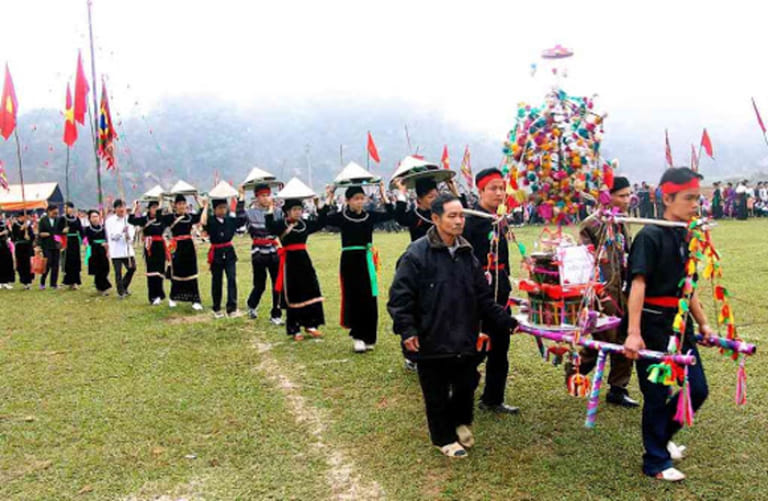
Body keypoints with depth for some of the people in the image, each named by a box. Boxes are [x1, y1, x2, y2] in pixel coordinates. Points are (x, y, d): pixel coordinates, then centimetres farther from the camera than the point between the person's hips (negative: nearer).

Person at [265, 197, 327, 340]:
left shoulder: (305, 224, 9)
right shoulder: (281, 224, -7)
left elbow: (320, 223, 22)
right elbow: (270, 228, -27)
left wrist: (324, 206, 16)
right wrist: (271, 211, -32)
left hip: (304, 259, 5)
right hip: (290, 261, -5)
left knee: (312, 292, 4)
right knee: (293, 296, 2)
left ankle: (310, 325, 17)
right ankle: (294, 330, 11)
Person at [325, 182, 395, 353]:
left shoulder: (370, 215, 4)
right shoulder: (341, 216, -4)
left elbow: (391, 214, -1)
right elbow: (322, 220, -18)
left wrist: (383, 195, -2)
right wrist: (329, 200, -19)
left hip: (367, 259, 3)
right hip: (349, 260, -3)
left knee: (369, 299, 4)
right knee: (354, 298, 1)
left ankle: (368, 337, 15)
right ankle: (357, 336, 9)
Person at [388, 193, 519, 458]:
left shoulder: (467, 254, 7)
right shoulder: (417, 254, -13)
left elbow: (483, 297, 12)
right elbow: (400, 295, -13)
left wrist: (506, 320, 7)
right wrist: (407, 330, -19)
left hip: (465, 339, 5)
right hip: (432, 341, -5)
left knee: (466, 385, 15)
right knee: (437, 393, 8)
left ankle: (461, 422, 43)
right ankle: (445, 438, 29)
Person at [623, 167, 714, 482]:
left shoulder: (686, 237, 9)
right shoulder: (650, 236, -15)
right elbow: (638, 285, -23)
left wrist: (703, 325, 19)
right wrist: (633, 333, -30)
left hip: (679, 322, 8)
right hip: (652, 324, -8)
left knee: (698, 389, 12)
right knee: (657, 394, 3)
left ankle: (662, 436, 35)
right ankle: (656, 462, 20)